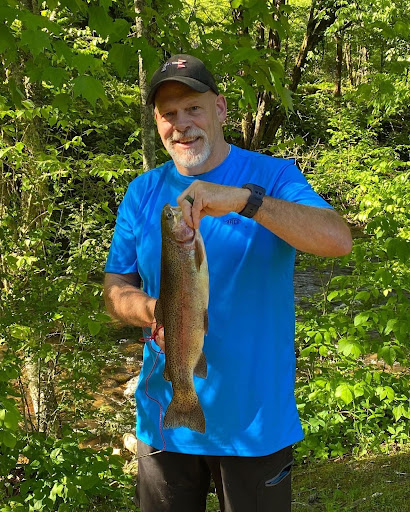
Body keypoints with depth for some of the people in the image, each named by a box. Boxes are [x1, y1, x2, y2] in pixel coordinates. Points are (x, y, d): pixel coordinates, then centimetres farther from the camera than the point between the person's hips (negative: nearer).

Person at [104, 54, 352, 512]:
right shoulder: (142, 192, 3)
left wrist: (243, 199, -35)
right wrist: (154, 310, -19)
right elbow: (116, 289, 3)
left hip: (256, 420, -2)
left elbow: (338, 240, -25)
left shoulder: (272, 176, -8)